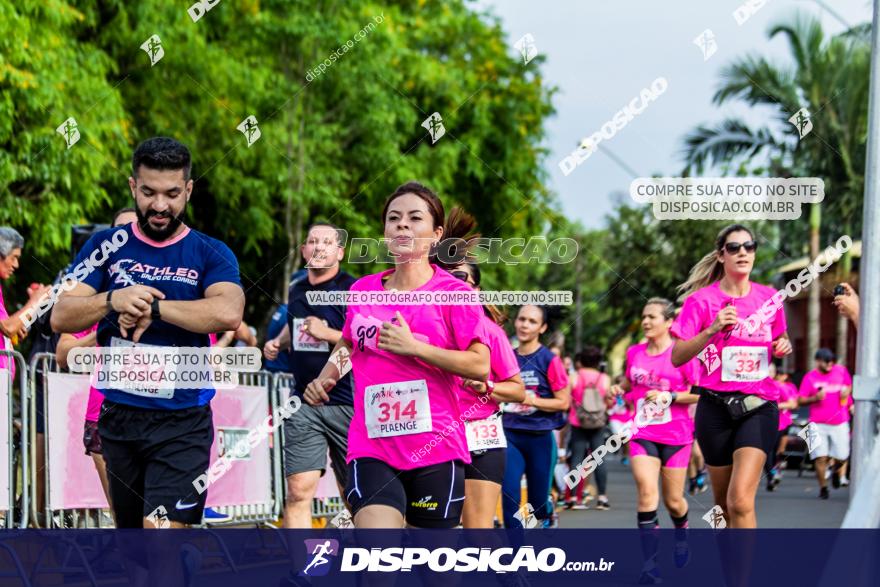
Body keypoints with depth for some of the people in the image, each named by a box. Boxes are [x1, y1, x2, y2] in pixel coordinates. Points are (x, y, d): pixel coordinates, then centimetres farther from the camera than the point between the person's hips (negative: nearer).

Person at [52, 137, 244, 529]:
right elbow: (60, 317, -2)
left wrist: (152, 308, -20)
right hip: (118, 418, 4)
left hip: (182, 423, -4)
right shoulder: (106, 246, 7)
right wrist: (113, 300, -19)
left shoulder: (211, 254, 0)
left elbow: (228, 313, -21)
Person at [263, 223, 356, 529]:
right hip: (303, 405, 4)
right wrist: (278, 342, 16)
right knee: (299, 491, -6)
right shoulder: (296, 291, 12)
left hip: (347, 405, -4)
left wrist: (327, 334, -19)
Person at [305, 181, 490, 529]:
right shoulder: (362, 291, 10)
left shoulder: (454, 293, -2)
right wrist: (325, 378, 12)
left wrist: (414, 347, -16)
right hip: (372, 449, 2)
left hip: (435, 450, -2)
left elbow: (480, 366, -11)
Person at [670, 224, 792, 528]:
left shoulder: (769, 298, 7)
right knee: (724, 503, 9)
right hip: (716, 408, 0)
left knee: (740, 499, -18)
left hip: (759, 406, 0)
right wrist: (712, 330, -21)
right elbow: (677, 357, -7)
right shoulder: (701, 300, -1)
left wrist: (784, 345, 1)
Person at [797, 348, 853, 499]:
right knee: (821, 457, -9)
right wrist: (815, 398, -19)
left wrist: (847, 391, 0)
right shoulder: (810, 377, 0)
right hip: (819, 424, -2)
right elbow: (800, 400, -1)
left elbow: (849, 385, 24)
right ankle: (823, 487, 4)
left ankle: (835, 470, 37)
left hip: (839, 422, 2)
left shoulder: (841, 371, 7)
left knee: (842, 456, 2)